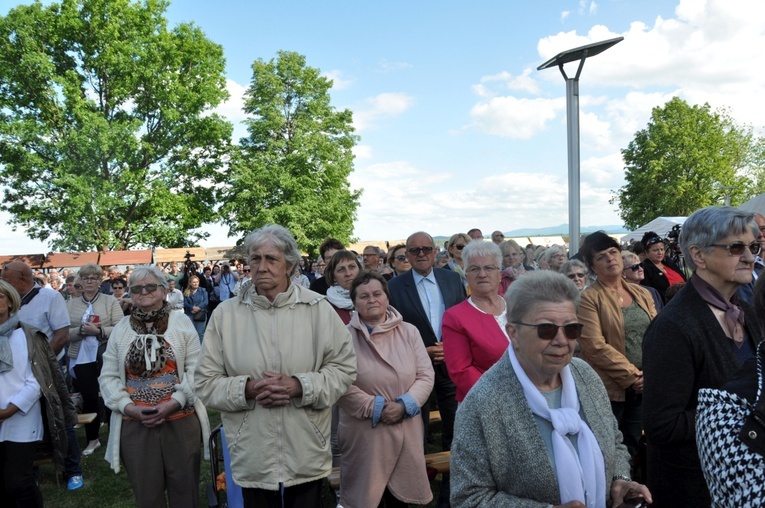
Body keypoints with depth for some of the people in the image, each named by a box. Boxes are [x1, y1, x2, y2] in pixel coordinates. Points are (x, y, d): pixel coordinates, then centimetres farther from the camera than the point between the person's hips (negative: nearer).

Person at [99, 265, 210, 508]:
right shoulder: (121, 328, 7)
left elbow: (195, 369, -2)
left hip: (181, 421, -1)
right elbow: (108, 376, 6)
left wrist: (174, 402, -14)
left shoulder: (181, 322, 1)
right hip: (134, 426, 2)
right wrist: (129, 407, -9)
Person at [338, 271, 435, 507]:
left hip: (406, 431, 3)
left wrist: (404, 405, -13)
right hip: (364, 435, -3)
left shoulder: (409, 332, 5)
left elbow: (426, 375, 2)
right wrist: (375, 408, -15)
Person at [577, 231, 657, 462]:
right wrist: (632, 375, -15)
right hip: (608, 389, -5)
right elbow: (595, 346, -16)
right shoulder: (588, 298, -8)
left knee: (634, 450, 14)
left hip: (642, 389, 5)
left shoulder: (641, 294, 11)